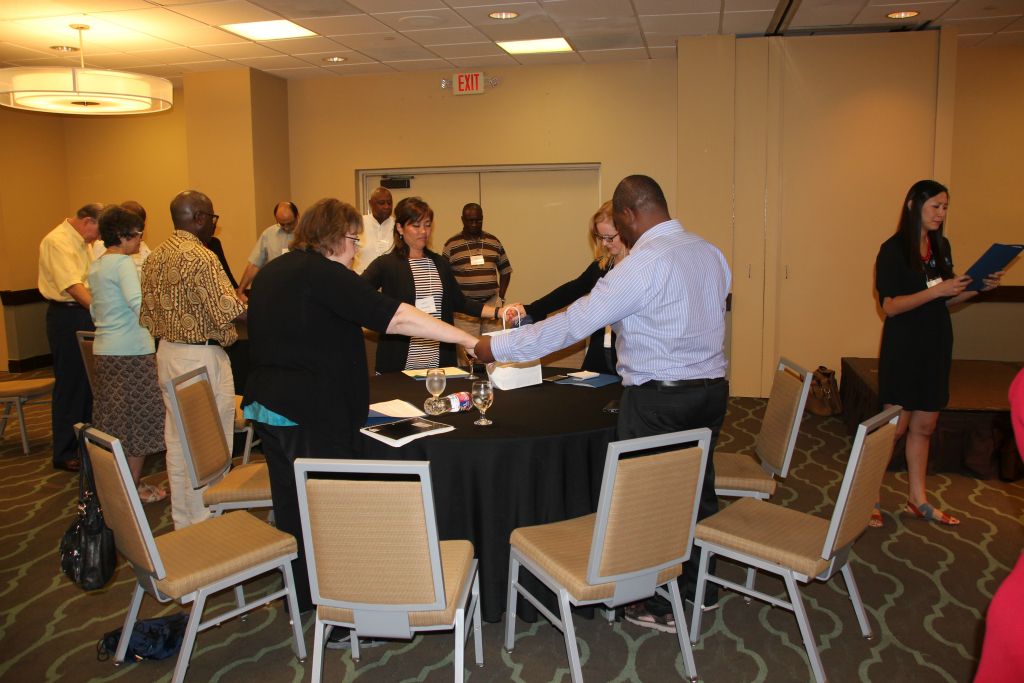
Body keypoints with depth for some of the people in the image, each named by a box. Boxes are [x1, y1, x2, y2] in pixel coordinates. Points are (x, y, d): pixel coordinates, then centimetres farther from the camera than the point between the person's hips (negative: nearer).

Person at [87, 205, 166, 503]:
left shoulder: (96, 266, 15)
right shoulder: (123, 263, -14)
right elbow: (138, 303, -29)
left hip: (103, 350, 9)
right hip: (131, 352, -9)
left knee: (114, 421, 16)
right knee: (138, 421, 2)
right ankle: (134, 486, 10)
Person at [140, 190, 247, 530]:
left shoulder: (154, 258, 9)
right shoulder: (201, 257, -17)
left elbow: (146, 314, 13)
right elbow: (226, 312, -21)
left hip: (167, 353, 9)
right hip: (202, 356, -9)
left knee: (177, 440, 15)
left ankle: (182, 521, 27)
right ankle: (205, 524, 9)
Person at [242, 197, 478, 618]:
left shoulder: (271, 272, 13)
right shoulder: (322, 273, -15)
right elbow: (395, 317, -22)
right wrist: (466, 339, -20)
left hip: (268, 406, 9)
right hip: (312, 414, -9)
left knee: (291, 505, 17)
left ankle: (301, 596, 31)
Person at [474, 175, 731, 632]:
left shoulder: (643, 264, -19)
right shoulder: (710, 253, 5)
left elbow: (574, 323, -20)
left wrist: (498, 347, -12)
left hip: (657, 400, -8)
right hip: (711, 388, 8)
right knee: (698, 489, 20)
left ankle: (659, 606, 22)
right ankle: (699, 585, 37)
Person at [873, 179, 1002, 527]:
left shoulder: (941, 247, 10)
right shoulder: (893, 250, -11)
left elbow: (945, 301, 16)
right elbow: (890, 306, -17)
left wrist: (978, 288, 0)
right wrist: (936, 290, -24)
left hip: (936, 345, 7)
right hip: (904, 346, -6)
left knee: (924, 426, 13)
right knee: (896, 426, -4)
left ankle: (918, 499, 24)